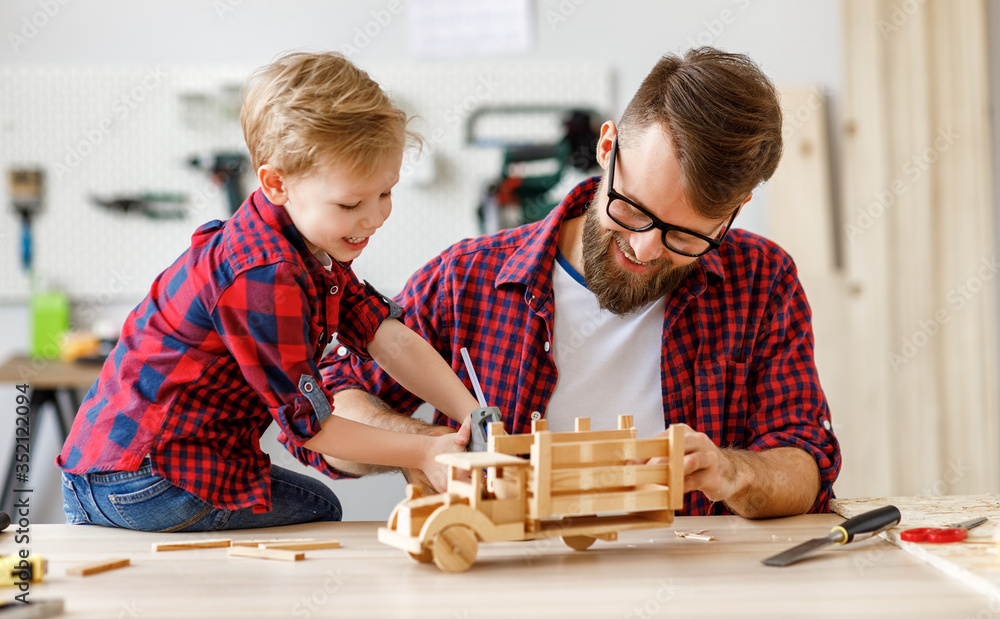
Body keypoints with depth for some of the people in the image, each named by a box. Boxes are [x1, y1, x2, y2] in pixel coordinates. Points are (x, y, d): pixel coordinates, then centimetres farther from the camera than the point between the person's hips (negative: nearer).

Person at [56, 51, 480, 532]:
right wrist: (422, 453, -17)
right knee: (320, 509, 3)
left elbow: (389, 339, -1)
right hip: (146, 474, -9)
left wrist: (476, 419, -11)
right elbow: (307, 423, -20)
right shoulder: (265, 278, -27)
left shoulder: (313, 246, 4)